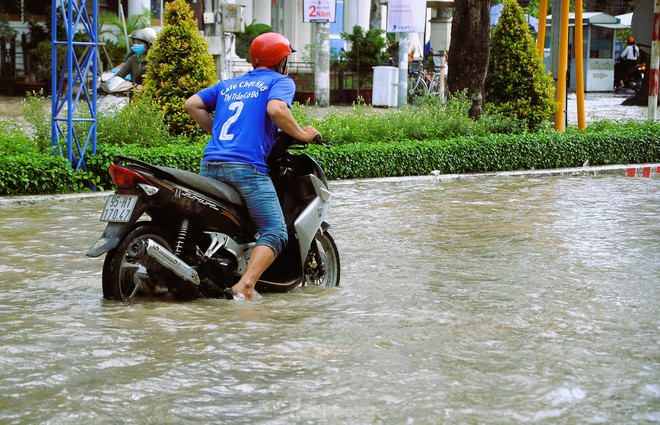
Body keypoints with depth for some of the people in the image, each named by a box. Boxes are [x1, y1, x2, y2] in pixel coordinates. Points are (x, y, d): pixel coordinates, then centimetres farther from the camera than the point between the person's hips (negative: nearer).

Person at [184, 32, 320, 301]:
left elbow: (192, 104, 21)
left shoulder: (229, 85, 28)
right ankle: (245, 285, -28)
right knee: (274, 233, -8)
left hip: (210, 166, 6)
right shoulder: (281, 82, 10)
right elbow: (276, 109, -11)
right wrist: (302, 135, 1)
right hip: (247, 166, -6)